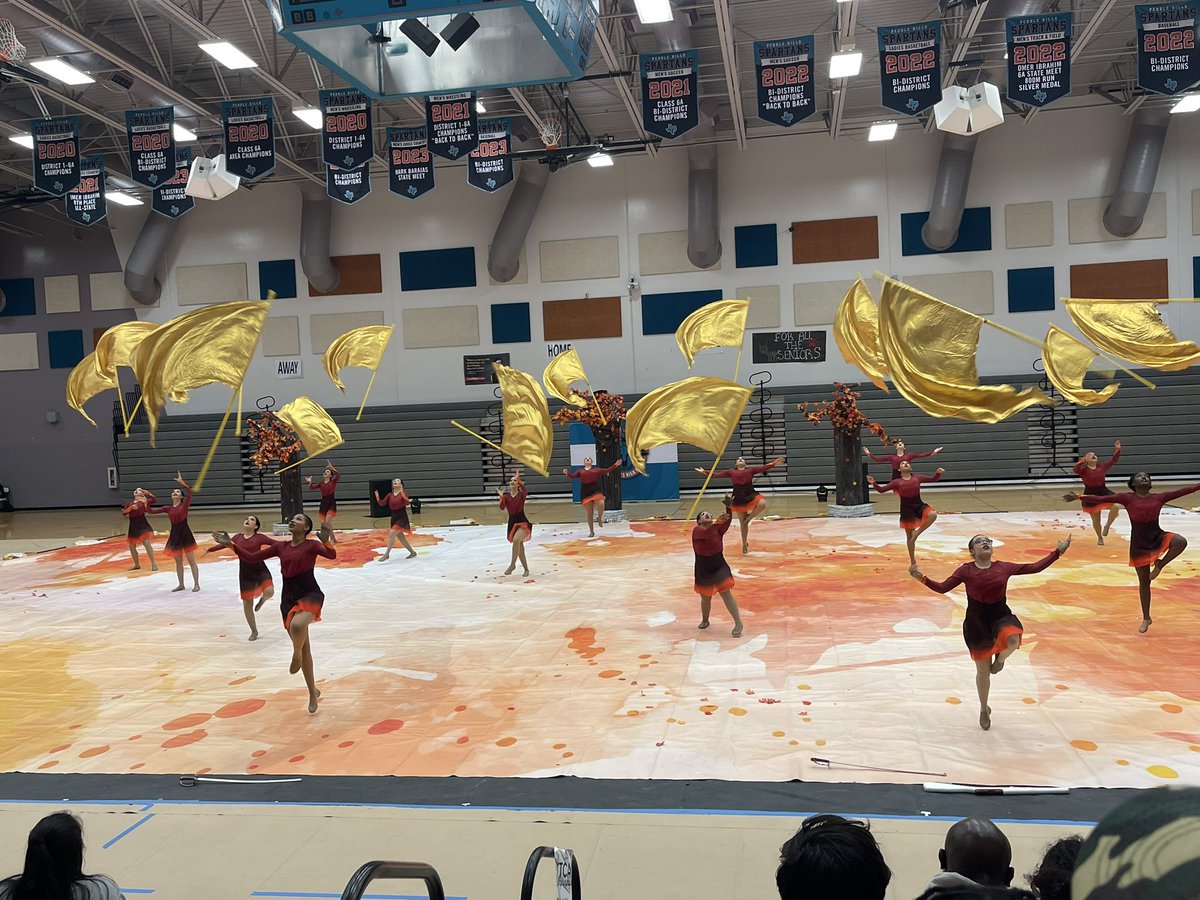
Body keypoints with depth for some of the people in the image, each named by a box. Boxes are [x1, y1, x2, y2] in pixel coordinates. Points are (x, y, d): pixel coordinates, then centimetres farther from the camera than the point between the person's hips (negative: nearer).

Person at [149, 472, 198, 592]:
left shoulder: (185, 504, -4)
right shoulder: (168, 508, 9)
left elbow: (190, 492, -22)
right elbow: (152, 510, 9)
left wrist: (182, 482, -28)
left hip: (185, 533, -5)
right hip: (174, 535, 5)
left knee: (191, 561, -1)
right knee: (178, 562, 13)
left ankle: (196, 584, 5)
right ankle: (181, 585, 23)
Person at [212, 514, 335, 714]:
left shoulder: (311, 545, -6)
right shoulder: (281, 546, 8)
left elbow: (332, 555, -25)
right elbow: (251, 557, 9)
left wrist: (326, 540, -44)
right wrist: (230, 544, 1)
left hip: (310, 595, -5)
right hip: (288, 599, 5)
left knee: (297, 625, -39)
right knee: (304, 649, 10)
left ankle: (296, 655, -5)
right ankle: (313, 692, 24)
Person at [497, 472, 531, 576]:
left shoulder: (521, 494, -4)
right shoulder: (506, 496, 4)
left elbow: (526, 491, -29)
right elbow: (502, 507, -12)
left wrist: (519, 480, -37)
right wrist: (501, 497, -27)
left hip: (523, 521, -5)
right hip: (512, 522, 5)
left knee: (516, 540, -31)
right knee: (519, 546, 12)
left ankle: (512, 564, -23)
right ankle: (526, 569, 26)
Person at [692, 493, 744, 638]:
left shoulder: (718, 529, -1)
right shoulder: (697, 531, -11)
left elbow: (727, 522, -18)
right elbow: (707, 533, -32)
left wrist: (729, 506, -32)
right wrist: (718, 522, -45)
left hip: (719, 566, 1)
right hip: (703, 569, 0)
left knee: (726, 593, -6)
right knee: (706, 597, 15)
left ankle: (738, 623, -4)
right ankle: (705, 620, 40)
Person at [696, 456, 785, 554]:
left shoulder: (751, 470, 5)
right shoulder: (731, 472, 8)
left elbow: (763, 468, -5)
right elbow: (717, 474, 8)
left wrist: (773, 464, -18)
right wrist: (705, 472, 1)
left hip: (751, 495, -1)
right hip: (738, 500, 1)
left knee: (762, 503, -33)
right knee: (742, 524, 8)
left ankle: (748, 518, -8)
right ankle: (745, 544, 24)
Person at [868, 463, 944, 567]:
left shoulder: (917, 478, 3)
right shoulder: (897, 482, -1)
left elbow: (933, 479, 10)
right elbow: (881, 490, -2)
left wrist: (938, 473, -11)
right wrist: (874, 483, -20)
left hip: (919, 505, 1)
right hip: (907, 510, -1)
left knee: (933, 514, -32)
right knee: (909, 537, 6)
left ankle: (917, 533, -11)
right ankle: (913, 563, 19)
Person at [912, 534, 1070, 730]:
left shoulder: (1003, 567, -1)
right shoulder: (966, 570, -7)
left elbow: (1036, 567, 1)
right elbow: (943, 588, -10)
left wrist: (1058, 551, -3)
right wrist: (921, 578, -24)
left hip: (1001, 616, 1)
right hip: (976, 622, -1)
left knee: (1013, 640, -37)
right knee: (983, 671, 10)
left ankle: (1000, 658, 1)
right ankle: (984, 709, 36)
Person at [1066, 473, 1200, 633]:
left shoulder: (1159, 498, 5)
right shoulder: (1128, 498, -1)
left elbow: (1184, 491, 5)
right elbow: (1102, 498, -6)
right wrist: (1079, 497, -13)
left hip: (1158, 537, 2)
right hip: (1139, 543, -2)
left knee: (1181, 542, -32)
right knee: (1144, 581, 7)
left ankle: (1159, 564, -3)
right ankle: (1146, 618, 24)